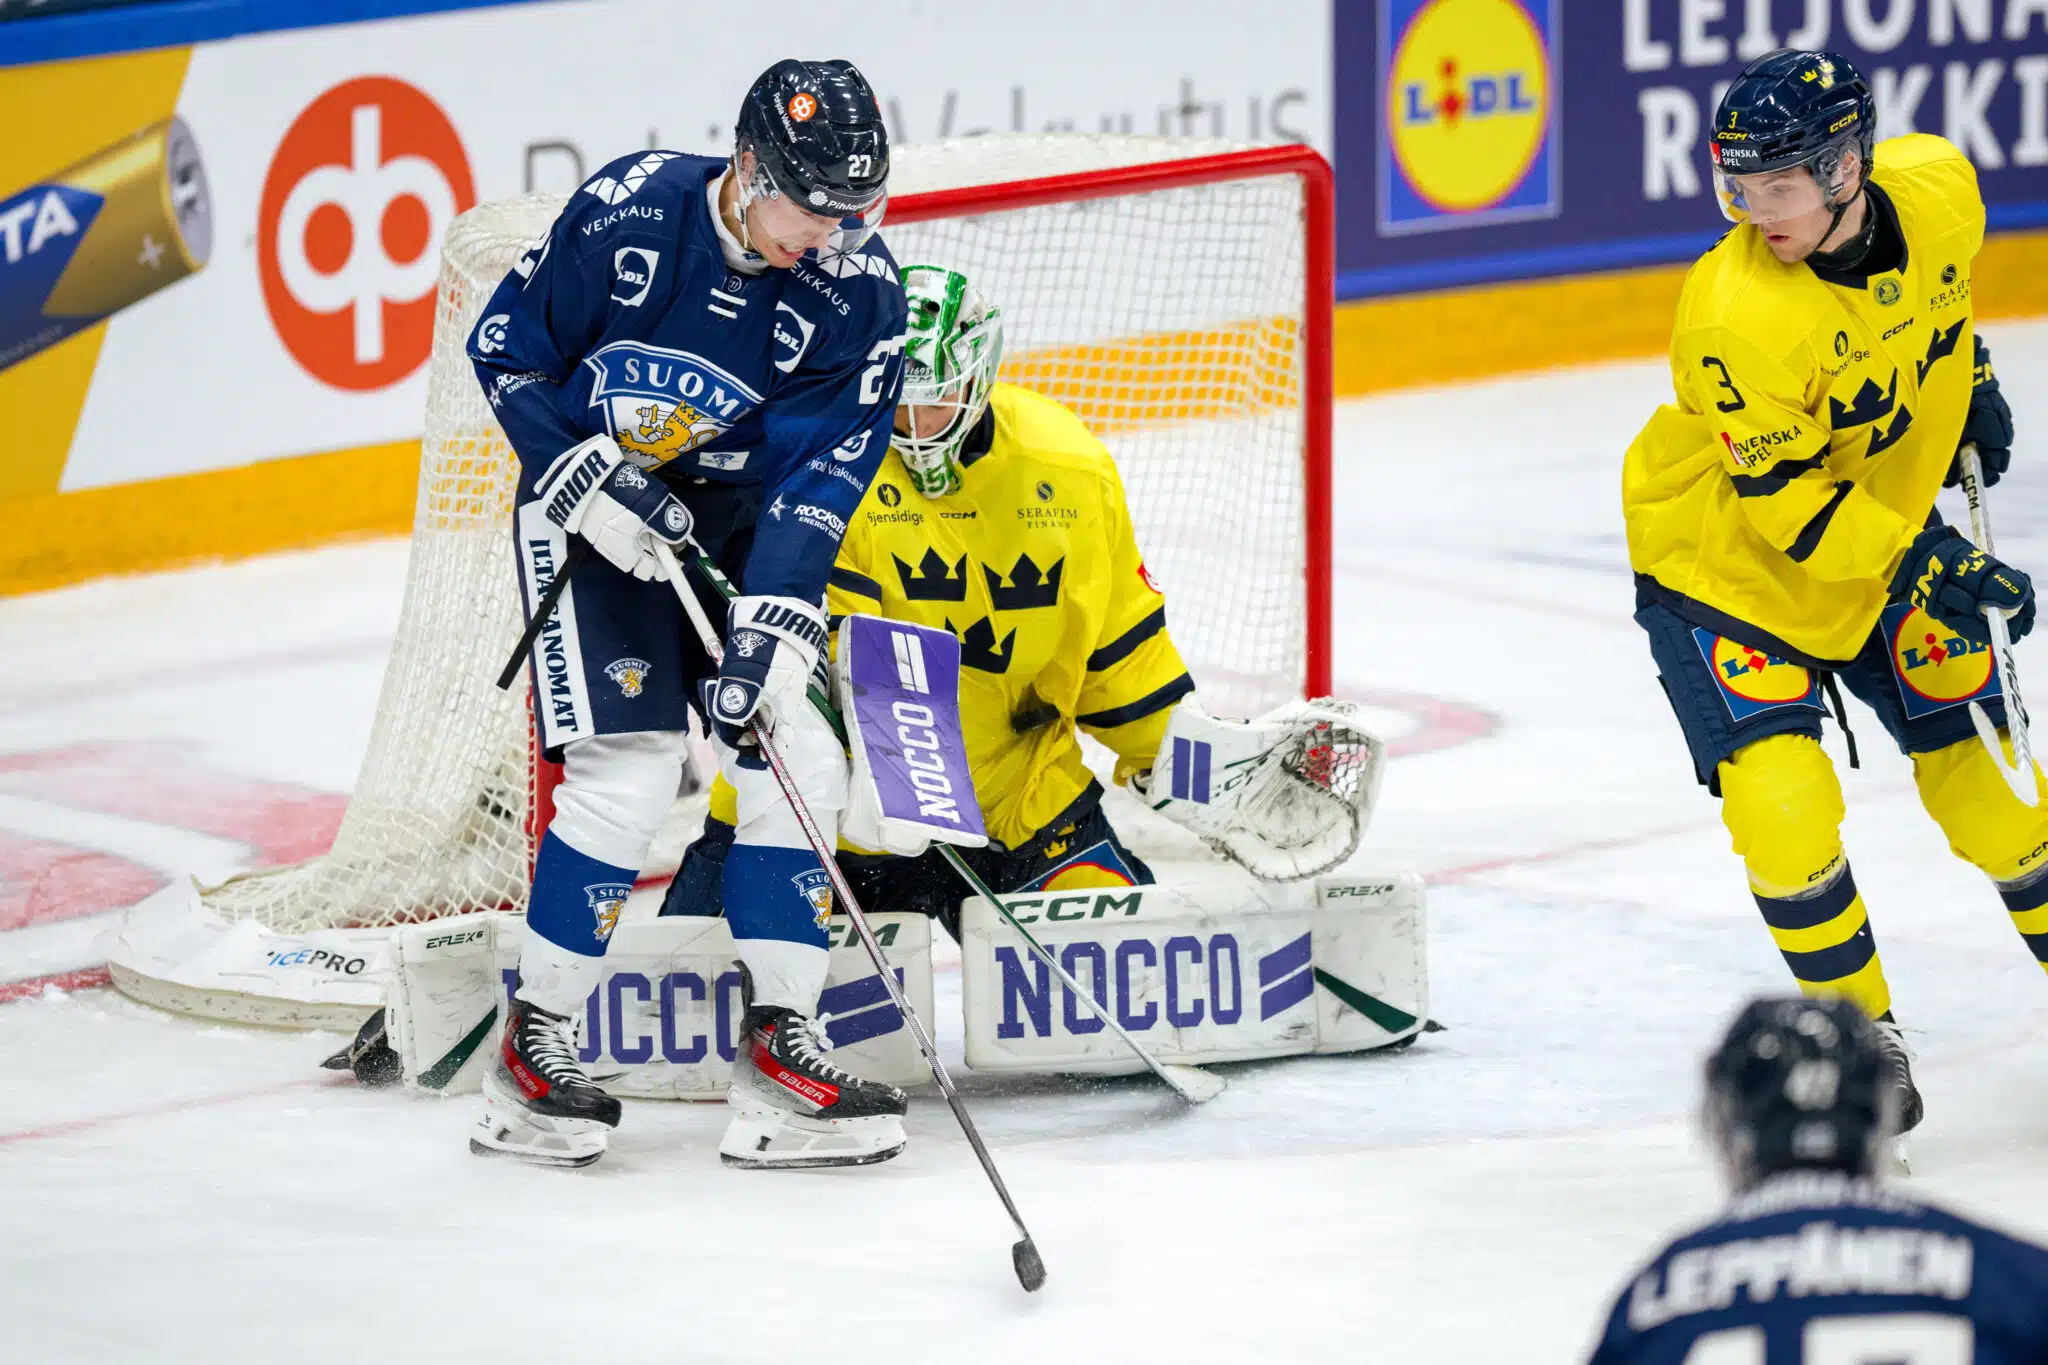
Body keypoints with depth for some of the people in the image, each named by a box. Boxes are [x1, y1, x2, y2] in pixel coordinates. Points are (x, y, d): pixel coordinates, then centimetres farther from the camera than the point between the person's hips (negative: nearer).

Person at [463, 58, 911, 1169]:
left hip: (733, 516, 4)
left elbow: (820, 477, -16)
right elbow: (505, 349, -9)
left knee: (793, 761, -6)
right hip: (590, 498, -4)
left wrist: (772, 628, -27)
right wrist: (588, 482, -19)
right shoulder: (629, 212, -19)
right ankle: (528, 1056, -7)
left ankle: (778, 1057, 2)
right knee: (628, 771, -16)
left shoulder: (859, 295, -13)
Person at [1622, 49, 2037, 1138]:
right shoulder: (1735, 317, -34)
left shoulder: (1939, 191, -17)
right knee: (1778, 791, -18)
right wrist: (1926, 562, -31)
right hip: (1722, 554, -5)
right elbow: (1786, 501, -27)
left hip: (1893, 537, 5)